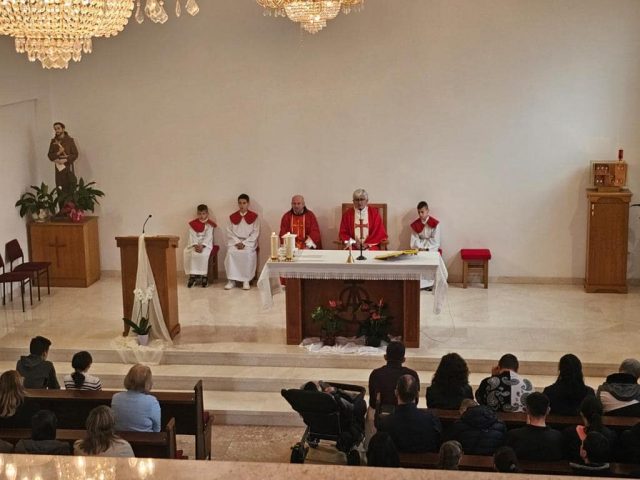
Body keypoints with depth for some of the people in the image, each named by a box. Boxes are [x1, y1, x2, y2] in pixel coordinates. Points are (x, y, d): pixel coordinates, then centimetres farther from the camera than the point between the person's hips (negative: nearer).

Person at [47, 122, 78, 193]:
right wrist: (57, 153, -12)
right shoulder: (53, 141, 9)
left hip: (68, 167, -3)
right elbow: (50, 155, 8)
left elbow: (75, 154, -5)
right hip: (58, 168, 3)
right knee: (60, 189, -1)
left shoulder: (70, 140, -1)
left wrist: (65, 160, -16)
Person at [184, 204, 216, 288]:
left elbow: (208, 236, -8)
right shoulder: (193, 224, 9)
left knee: (203, 254, -33)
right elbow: (192, 236, 0)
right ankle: (192, 275, -19)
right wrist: (195, 245, -17)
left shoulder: (210, 224, 1)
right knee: (188, 254, -26)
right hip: (194, 244, 3)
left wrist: (202, 245, -22)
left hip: (206, 244, -3)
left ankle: (203, 276, -22)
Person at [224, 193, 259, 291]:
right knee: (231, 252, -29)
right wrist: (237, 242, -11)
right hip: (235, 242, 2)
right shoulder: (233, 217, 10)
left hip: (249, 242, -2)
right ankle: (231, 280, -24)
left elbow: (255, 233, -2)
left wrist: (244, 243, -13)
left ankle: (246, 280, -25)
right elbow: (230, 232, 6)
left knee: (248, 253, -33)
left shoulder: (254, 216, 3)